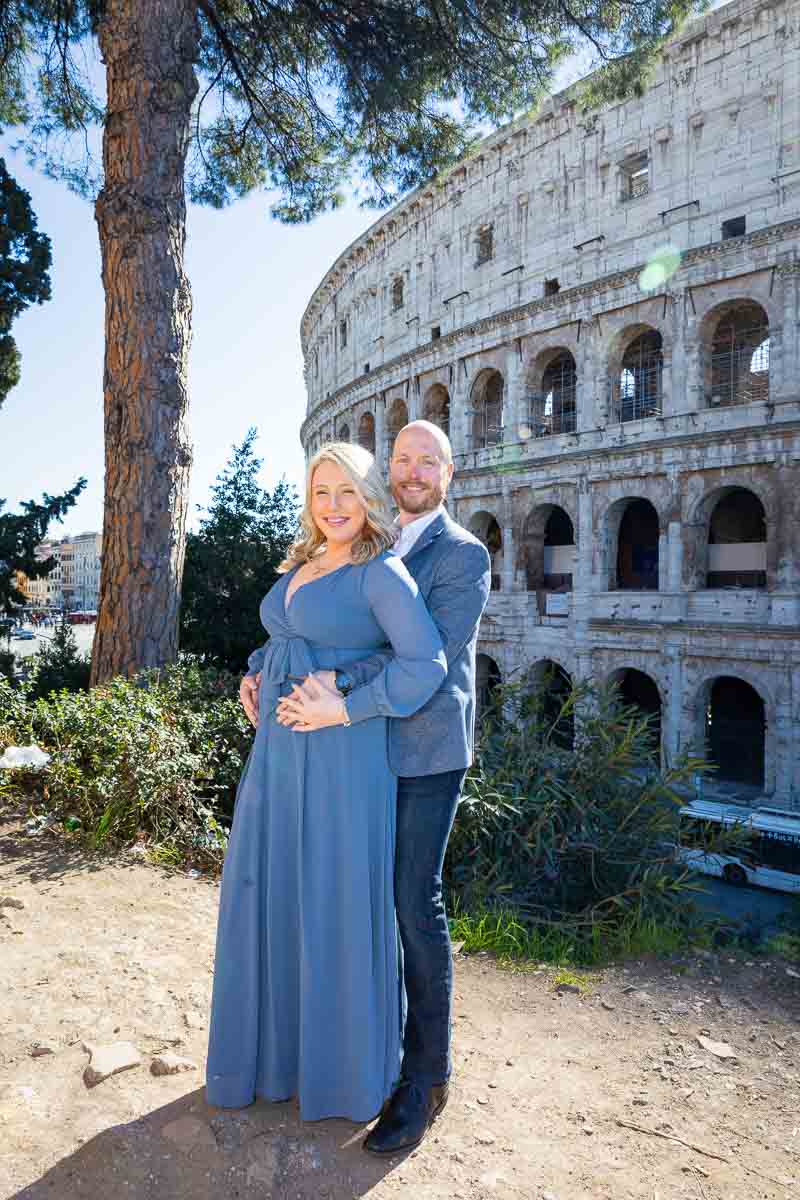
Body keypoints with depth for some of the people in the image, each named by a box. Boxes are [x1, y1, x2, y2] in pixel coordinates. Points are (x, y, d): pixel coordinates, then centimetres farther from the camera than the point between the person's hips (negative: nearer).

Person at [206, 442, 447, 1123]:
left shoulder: (382, 573, -10)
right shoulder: (299, 568, 13)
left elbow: (427, 664, -19)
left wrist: (346, 710, -19)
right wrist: (253, 678, 11)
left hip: (341, 758, -8)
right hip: (278, 752, 8)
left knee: (338, 903, 5)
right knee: (267, 895, 16)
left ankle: (346, 1067, 28)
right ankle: (274, 1049, 37)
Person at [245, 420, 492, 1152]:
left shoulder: (465, 555, -8)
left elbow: (433, 654, -21)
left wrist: (339, 683, -30)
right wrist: (259, 671, -5)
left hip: (428, 754, -6)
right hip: (368, 749, 6)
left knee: (416, 904, -1)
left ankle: (428, 1077, 15)